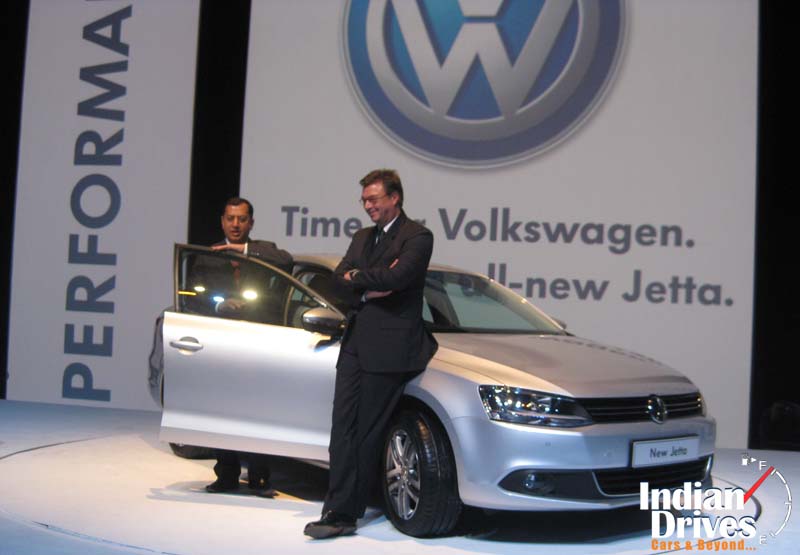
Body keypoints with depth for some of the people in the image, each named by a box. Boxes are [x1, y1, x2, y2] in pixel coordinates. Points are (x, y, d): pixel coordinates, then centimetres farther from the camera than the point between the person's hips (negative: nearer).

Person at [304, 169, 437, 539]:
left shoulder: (417, 237, -3)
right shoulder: (363, 237, 21)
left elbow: (396, 276, -19)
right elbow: (341, 275, 8)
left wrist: (357, 277, -4)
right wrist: (372, 283, -11)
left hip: (388, 346, -7)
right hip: (355, 342, 7)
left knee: (367, 433, -3)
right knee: (343, 427, 2)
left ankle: (344, 513, 5)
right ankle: (339, 512, 4)